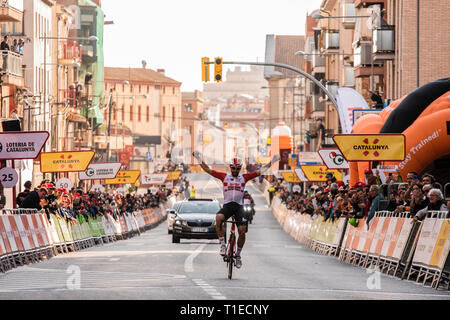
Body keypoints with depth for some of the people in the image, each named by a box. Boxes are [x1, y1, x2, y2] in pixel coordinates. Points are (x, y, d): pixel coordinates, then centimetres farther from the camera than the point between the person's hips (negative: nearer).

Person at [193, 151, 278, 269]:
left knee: (242, 231, -13)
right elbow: (207, 170, 11)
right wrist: (199, 159, 2)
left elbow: (260, 171, 12)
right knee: (218, 218, -34)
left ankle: (238, 255, 8)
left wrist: (272, 162, 5)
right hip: (227, 205, -1)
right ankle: (223, 245, -27)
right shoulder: (224, 176, 11)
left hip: (239, 206, 1)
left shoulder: (244, 178, 11)